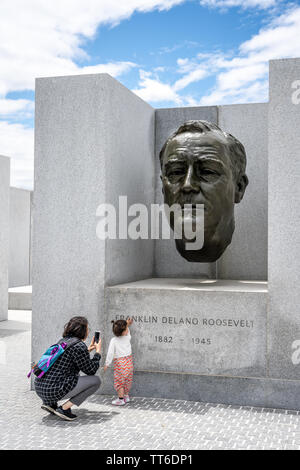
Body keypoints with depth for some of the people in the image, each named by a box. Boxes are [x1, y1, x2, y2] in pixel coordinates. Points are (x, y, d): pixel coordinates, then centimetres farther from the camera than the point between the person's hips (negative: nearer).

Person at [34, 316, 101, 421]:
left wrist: (88, 350, 32)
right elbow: (91, 370, -2)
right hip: (54, 391, -9)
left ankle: (50, 403, 16)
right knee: (96, 380, 3)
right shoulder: (79, 345, -10)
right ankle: (64, 408, -4)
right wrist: (98, 352, 13)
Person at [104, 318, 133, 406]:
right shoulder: (127, 338, -5)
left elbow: (110, 353, -14)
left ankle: (121, 399, 9)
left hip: (119, 363, -4)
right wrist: (128, 325, 19)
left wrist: (107, 364, -6)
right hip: (128, 362, 4)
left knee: (119, 381, 7)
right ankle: (126, 396, 30)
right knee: (127, 380, 18)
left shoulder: (113, 341, -14)